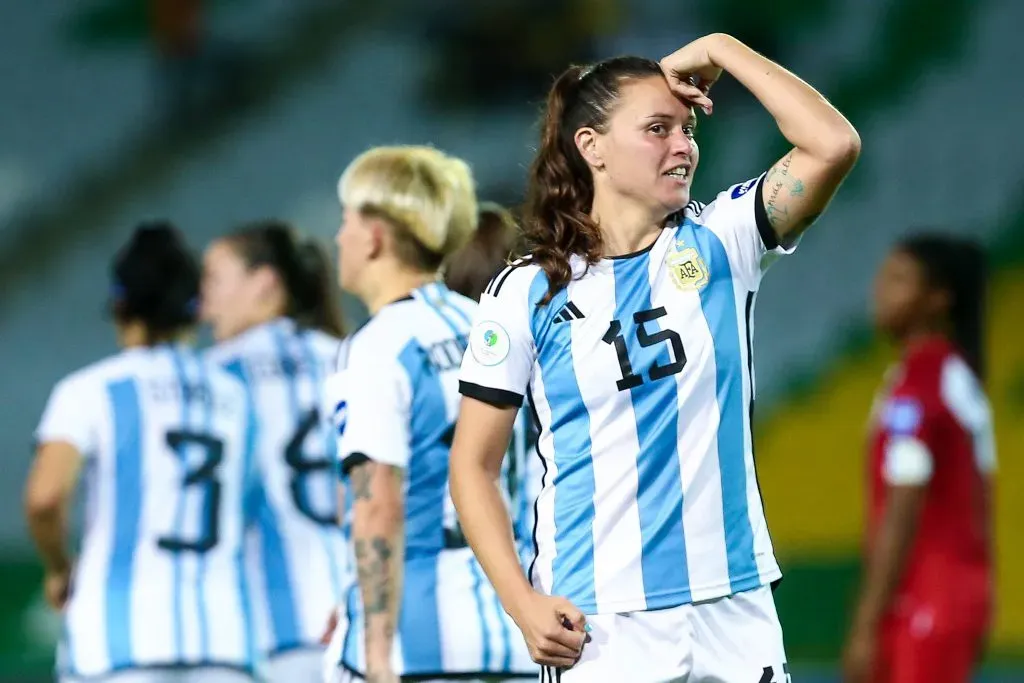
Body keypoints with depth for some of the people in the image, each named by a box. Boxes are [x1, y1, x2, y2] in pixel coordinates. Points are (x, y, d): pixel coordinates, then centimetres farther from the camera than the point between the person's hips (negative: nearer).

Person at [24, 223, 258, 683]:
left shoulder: (91, 391, -1)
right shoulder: (238, 399, 11)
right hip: (223, 639, 3)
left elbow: (44, 496, -16)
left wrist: (58, 570, 2)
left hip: (119, 639, -3)